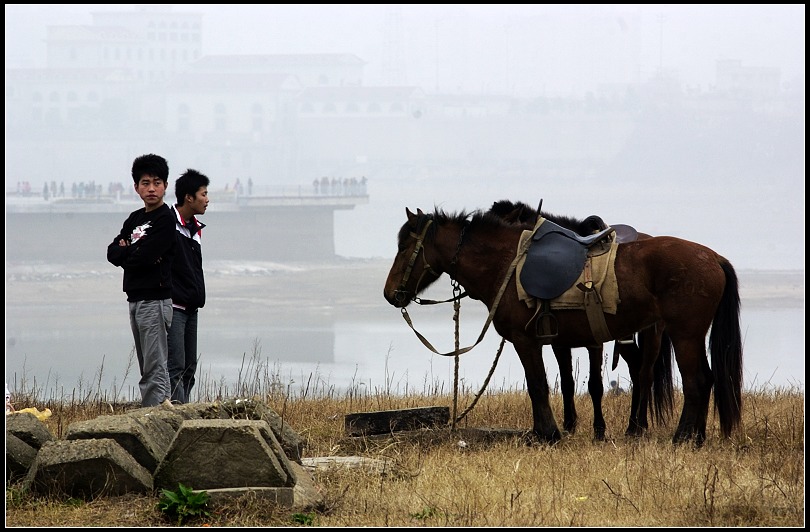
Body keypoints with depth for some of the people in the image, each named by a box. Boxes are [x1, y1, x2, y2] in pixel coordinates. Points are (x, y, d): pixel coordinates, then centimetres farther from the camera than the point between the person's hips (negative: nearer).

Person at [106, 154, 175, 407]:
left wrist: (126, 251, 2)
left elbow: (143, 256, -18)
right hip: (135, 298, 9)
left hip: (155, 299, -9)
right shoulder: (135, 219, 17)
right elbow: (112, 253, 10)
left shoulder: (166, 219, -9)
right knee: (147, 368, 9)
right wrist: (136, 251, -9)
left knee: (155, 367, -11)